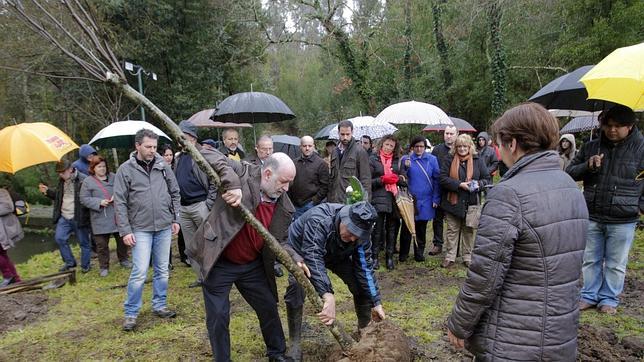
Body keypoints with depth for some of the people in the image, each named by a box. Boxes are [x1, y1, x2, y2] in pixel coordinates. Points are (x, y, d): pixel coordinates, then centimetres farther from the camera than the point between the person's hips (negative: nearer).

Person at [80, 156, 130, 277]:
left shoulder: (113, 177, 5)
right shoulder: (87, 181, -3)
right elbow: (84, 199, -5)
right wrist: (99, 202, -18)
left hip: (118, 217, 3)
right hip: (100, 219, -3)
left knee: (122, 239, 15)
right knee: (102, 244, 4)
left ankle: (123, 259, 36)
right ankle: (104, 267, 19)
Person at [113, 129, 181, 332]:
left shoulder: (163, 166, 2)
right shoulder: (126, 169, -5)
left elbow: (175, 194, 10)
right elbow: (120, 203, -5)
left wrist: (175, 219, 7)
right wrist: (125, 231, -9)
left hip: (164, 227, 3)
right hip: (140, 229, -3)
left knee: (162, 270, 12)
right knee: (139, 272, -5)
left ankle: (159, 306, 27)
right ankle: (131, 313, 11)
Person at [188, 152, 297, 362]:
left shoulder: (284, 207, -5)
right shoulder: (242, 174, -18)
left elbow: (280, 241, 3)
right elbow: (210, 157, -26)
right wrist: (232, 184, -40)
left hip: (253, 265, 5)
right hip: (219, 262, -4)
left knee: (269, 307, 15)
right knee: (218, 316, 4)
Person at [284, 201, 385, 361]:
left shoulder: (361, 231, -25)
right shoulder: (319, 220, -43)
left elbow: (364, 267, -18)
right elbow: (313, 258, -53)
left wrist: (376, 302, -19)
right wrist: (328, 296, -62)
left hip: (336, 255, 5)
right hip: (301, 250, -4)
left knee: (362, 284, -5)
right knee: (296, 291, -26)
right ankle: (294, 343, -6)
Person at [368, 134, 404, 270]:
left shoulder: (397, 160, 13)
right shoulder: (373, 159, 2)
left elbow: (405, 181, 13)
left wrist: (398, 179, -8)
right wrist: (382, 180, -14)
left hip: (394, 199, 4)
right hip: (378, 199, -3)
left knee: (392, 229, 9)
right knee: (377, 229, -2)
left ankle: (389, 257, 19)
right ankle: (375, 257, 9)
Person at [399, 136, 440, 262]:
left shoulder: (432, 159, 0)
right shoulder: (406, 159, -1)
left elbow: (437, 179, 1)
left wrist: (436, 199, -4)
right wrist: (405, 167, -21)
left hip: (425, 200, 1)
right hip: (409, 199, -1)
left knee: (421, 228, 13)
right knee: (407, 228, 4)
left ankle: (419, 253, 27)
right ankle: (403, 253, 18)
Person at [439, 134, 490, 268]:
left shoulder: (478, 161, 3)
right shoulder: (450, 160, 0)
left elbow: (487, 179, 4)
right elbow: (443, 178, -8)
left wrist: (478, 184, -18)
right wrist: (459, 184, -19)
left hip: (472, 203, 1)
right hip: (453, 202, -1)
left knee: (469, 231, 12)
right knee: (452, 230, 7)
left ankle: (467, 257, 24)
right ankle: (450, 257, 16)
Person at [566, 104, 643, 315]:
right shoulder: (591, 147, 4)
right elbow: (570, 172, 8)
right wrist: (588, 166, -12)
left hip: (622, 221, -2)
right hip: (592, 217, 3)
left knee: (616, 264, 10)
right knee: (590, 260, 14)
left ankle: (609, 299, 26)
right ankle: (589, 295, 28)